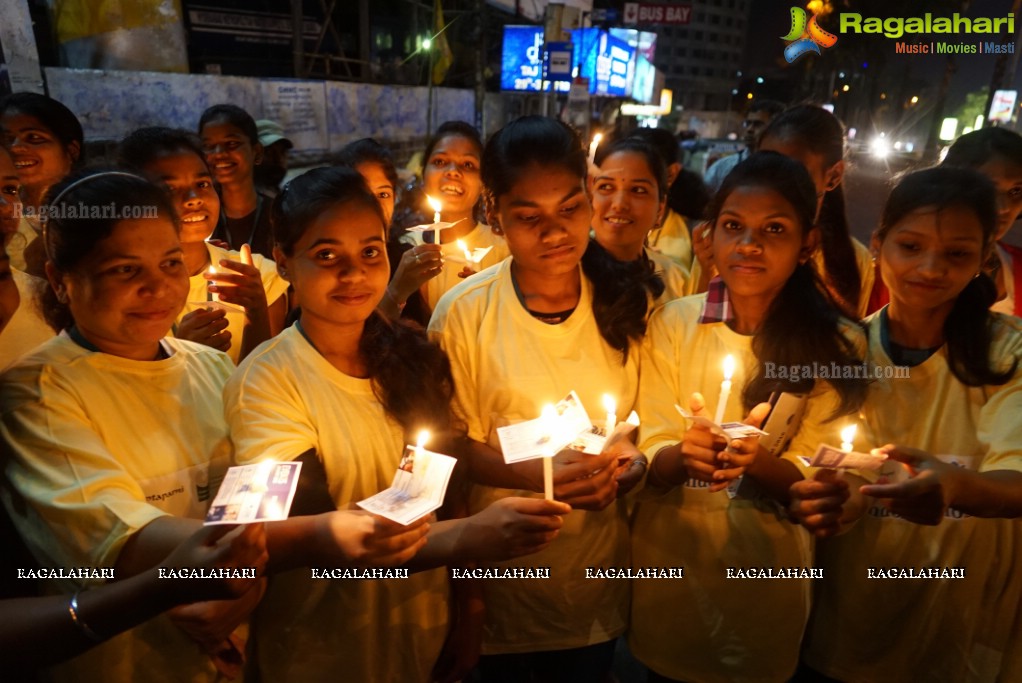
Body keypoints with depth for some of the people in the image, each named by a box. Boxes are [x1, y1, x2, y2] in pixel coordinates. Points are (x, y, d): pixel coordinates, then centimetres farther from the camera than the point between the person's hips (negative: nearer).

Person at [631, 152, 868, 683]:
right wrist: (683, 456, -32)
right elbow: (650, 458, -9)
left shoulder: (837, 347, -9)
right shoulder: (672, 322, -10)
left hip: (769, 572, 0)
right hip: (669, 565, 1)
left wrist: (756, 460, -29)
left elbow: (811, 481, -8)